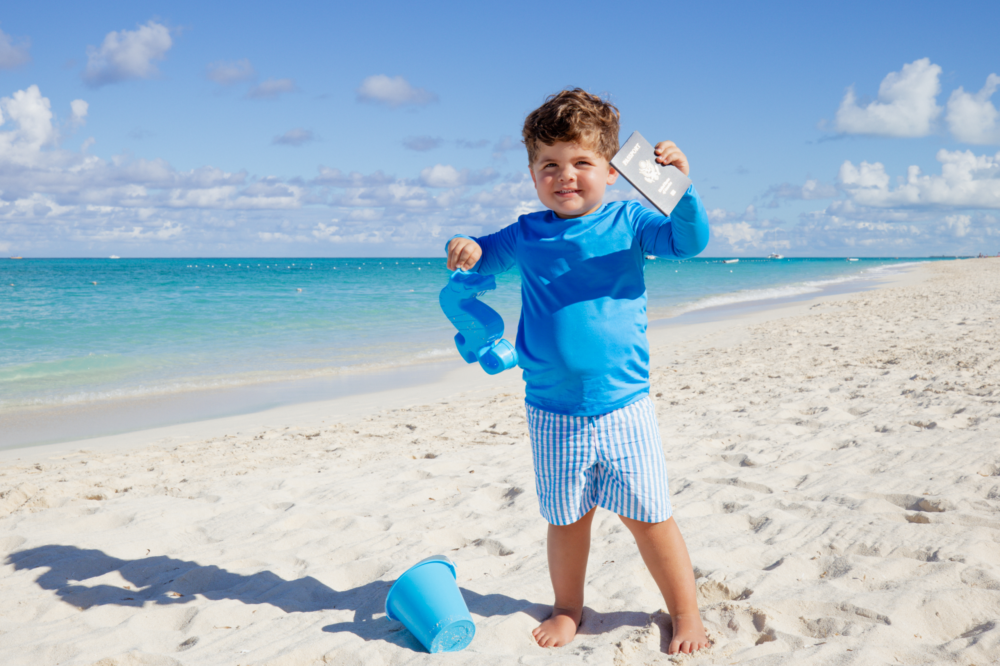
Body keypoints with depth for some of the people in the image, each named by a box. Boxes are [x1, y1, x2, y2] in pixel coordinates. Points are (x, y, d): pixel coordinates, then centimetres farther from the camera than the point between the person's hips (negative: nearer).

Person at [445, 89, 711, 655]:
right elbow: (483, 257, 18)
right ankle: (568, 608, 36)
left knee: (649, 516, 7)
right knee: (567, 520, 14)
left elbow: (690, 240, -10)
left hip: (624, 406, -2)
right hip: (553, 415, 2)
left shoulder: (628, 221, -1)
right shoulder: (526, 235, 5)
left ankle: (686, 612, 25)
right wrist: (465, 247, -5)